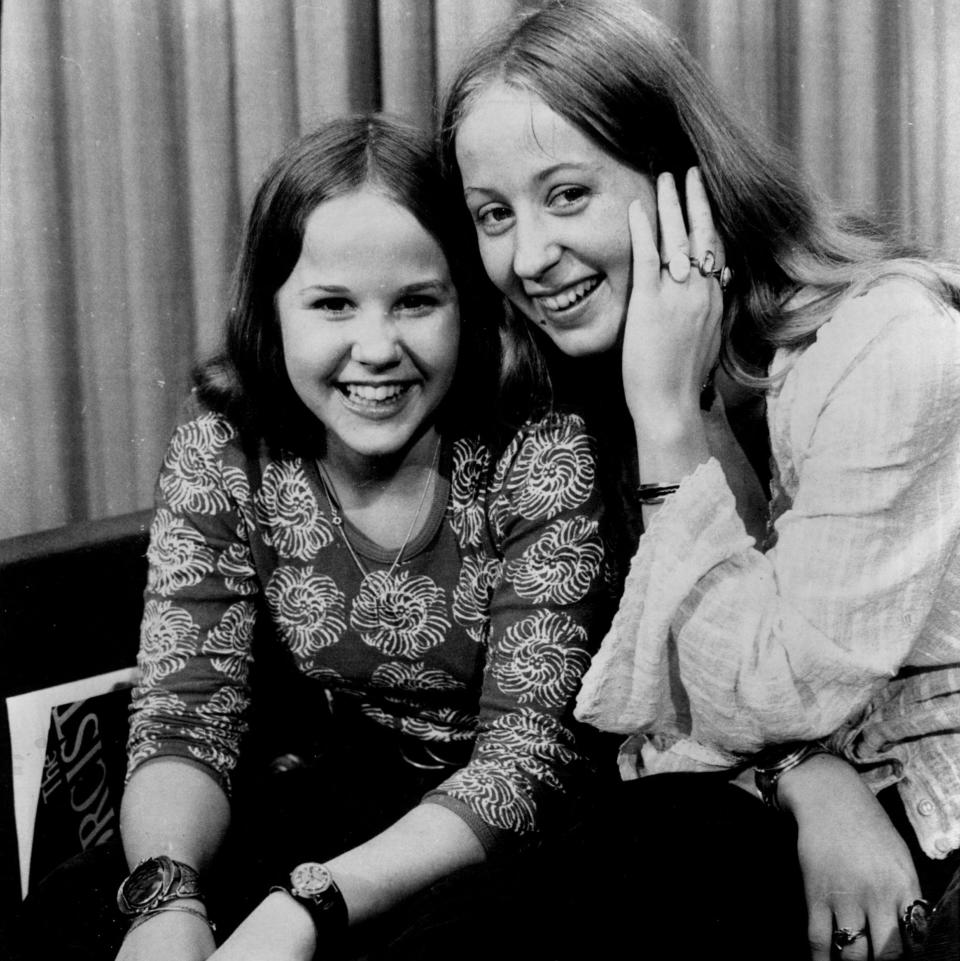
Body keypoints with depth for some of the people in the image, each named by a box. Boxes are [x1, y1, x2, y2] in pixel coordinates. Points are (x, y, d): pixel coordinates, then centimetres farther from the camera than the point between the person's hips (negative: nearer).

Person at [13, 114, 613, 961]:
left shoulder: (538, 454, -15)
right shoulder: (223, 453, -7)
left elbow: (528, 750, -19)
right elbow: (185, 718, -10)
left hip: (499, 833, -1)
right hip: (314, 808, 2)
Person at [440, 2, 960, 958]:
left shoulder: (882, 348, -24)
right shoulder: (579, 365, -4)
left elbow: (777, 695, -21)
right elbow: (675, 692, -2)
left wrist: (671, 413, -26)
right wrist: (811, 777, -22)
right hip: (779, 805, 5)